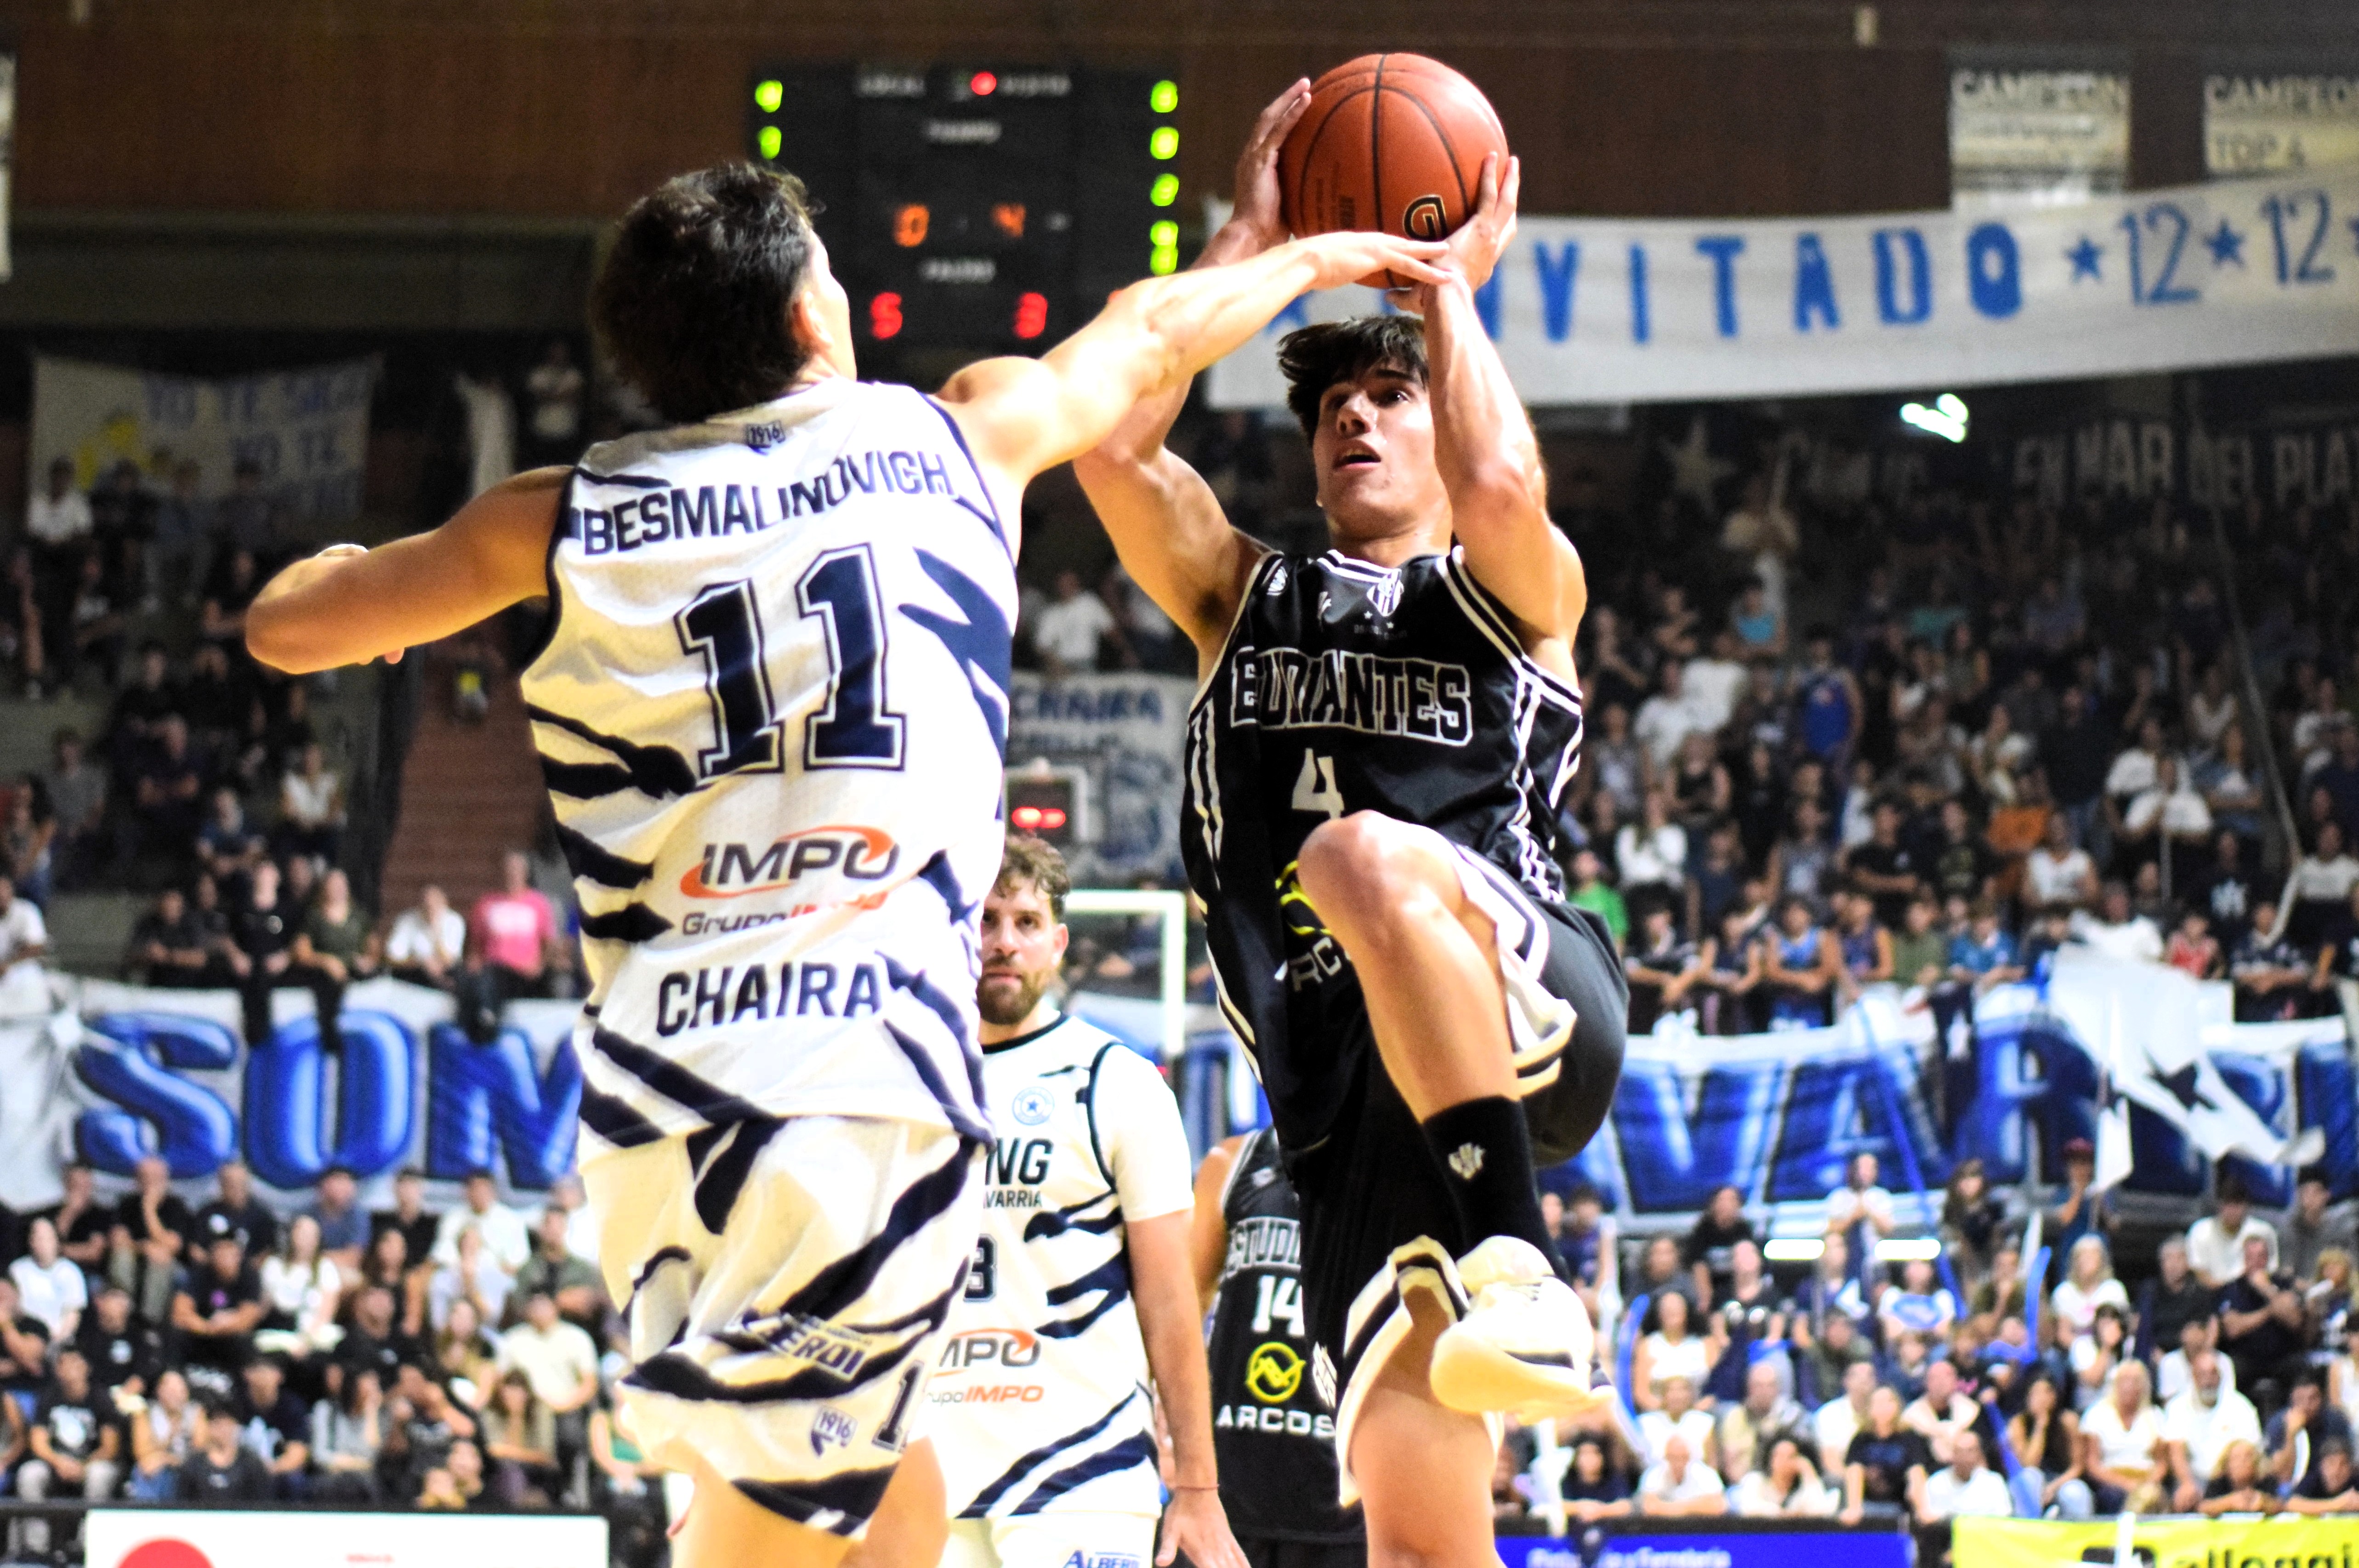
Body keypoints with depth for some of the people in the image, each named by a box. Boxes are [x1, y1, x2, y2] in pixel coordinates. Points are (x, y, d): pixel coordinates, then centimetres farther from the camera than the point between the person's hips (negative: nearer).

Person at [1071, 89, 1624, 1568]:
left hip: (1535, 1012, -3)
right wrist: (1252, 242, 13)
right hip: (1345, 1092, 4)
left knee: (1366, 859, -38)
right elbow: (1111, 442, 10)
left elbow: (1499, 486, -8)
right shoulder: (1245, 597, 27)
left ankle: (1517, 1267, -39)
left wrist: (1448, 283, 6)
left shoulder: (1519, 599, 17)